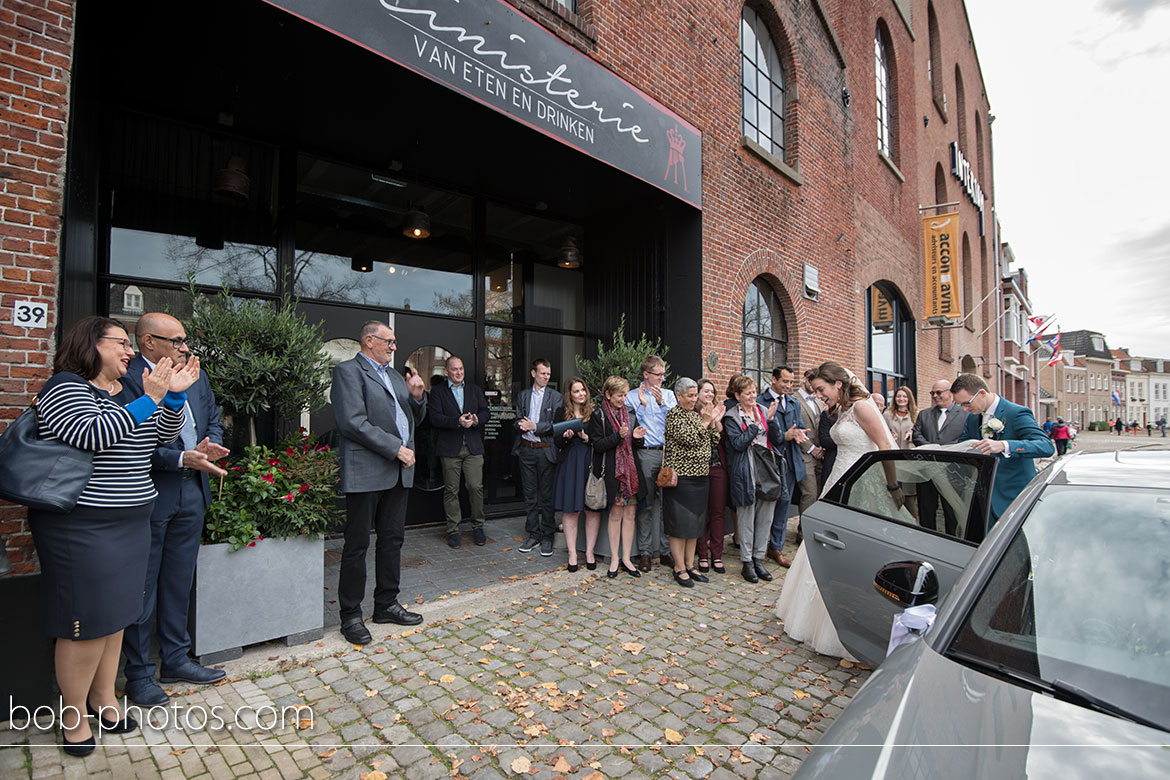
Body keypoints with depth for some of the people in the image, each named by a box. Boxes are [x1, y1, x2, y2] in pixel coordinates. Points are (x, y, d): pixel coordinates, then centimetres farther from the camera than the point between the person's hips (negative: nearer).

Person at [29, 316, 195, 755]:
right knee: (86, 623, 2)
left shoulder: (127, 393, 11)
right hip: (82, 527, -7)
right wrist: (148, 399, -28)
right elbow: (91, 436, -27)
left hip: (128, 525, 7)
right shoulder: (66, 387, -11)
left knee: (114, 614, 16)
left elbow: (164, 435, 6)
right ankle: (74, 716, 21)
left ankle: (103, 698, 32)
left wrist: (174, 394, -9)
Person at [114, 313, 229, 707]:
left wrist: (209, 446, -4)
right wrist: (181, 459, -25)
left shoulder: (196, 376, 10)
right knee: (141, 589, 7)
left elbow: (213, 421, 15)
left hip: (191, 493, 7)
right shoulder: (125, 378, -14)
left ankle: (176, 659, 33)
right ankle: (138, 673, 24)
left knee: (179, 583, 18)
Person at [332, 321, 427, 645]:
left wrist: (417, 396, 2)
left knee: (392, 540, 15)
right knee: (357, 545, 3)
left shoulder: (394, 375, 20)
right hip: (366, 472, -8)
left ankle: (386, 604, 29)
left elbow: (414, 419, 22)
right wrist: (395, 448, -16)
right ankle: (350, 616, 16)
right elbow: (353, 423, -17)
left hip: (399, 472, 8)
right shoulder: (348, 371, -5)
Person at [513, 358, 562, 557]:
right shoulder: (523, 395, 12)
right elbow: (518, 420, 10)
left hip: (546, 450, -3)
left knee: (547, 496, 2)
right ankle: (533, 535, 21)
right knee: (530, 495, 10)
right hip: (526, 450, 3)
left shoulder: (556, 397, 0)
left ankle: (547, 537, 14)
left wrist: (535, 426, -15)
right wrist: (521, 425, -12)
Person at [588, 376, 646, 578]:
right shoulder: (599, 416, -4)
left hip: (631, 468, 5)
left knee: (630, 514, 6)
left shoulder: (630, 413, 11)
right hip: (612, 469, -4)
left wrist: (637, 437, -7)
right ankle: (615, 559, 14)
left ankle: (626, 558, 16)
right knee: (616, 514, 1)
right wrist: (618, 436, -21)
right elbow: (598, 445, -10)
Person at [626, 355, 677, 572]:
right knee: (646, 503, 1)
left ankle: (665, 550, 15)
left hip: (668, 452, 3)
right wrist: (642, 403, -9)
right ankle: (645, 552, 11)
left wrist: (661, 403, -11)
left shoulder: (669, 395, 14)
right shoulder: (632, 397, 6)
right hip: (646, 454, -2)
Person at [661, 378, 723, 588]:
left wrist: (715, 422, 1)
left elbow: (714, 442, 13)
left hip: (700, 476, 8)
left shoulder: (697, 414, 15)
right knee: (680, 523, -1)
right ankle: (679, 569, 9)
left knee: (695, 522, 12)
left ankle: (690, 565, 22)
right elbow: (689, 439, -19)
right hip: (681, 476, -8)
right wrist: (706, 422, -13)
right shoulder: (674, 414, -8)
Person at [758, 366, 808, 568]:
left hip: (790, 461, 6)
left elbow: (801, 428, 15)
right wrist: (784, 436, -19)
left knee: (783, 503, 11)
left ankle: (776, 548, 23)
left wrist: (800, 434, -8)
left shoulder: (794, 403, 16)